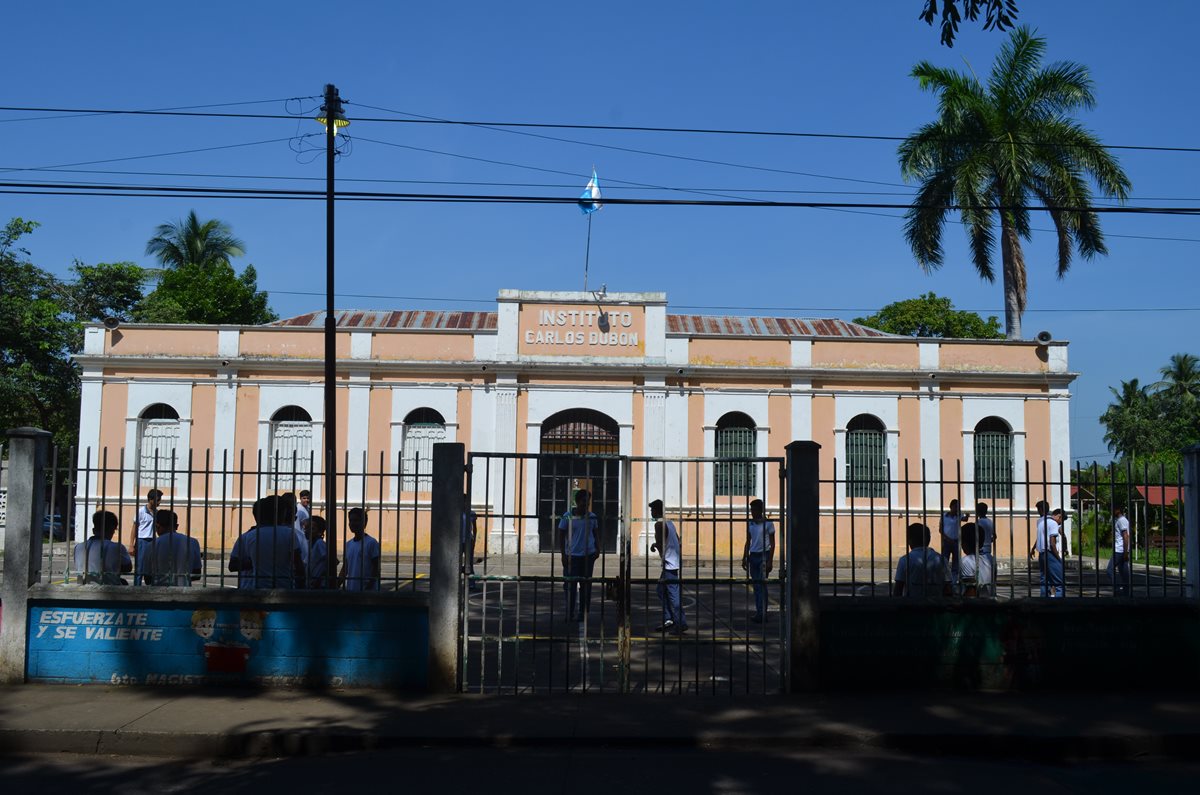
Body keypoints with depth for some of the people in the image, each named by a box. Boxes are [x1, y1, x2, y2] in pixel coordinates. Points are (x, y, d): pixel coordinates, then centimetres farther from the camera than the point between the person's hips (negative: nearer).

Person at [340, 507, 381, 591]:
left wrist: (368, 588, -15)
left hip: (367, 591, -7)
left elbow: (376, 568, -9)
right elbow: (344, 569, 15)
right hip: (350, 589, 7)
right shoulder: (348, 544, 12)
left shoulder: (371, 543, -8)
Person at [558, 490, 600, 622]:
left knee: (586, 585, 7)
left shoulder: (592, 517, 5)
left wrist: (598, 549, 2)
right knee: (571, 585, -1)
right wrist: (563, 554, -4)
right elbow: (561, 536, 1)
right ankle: (570, 614, 8)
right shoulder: (568, 517, -4)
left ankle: (583, 613, 15)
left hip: (588, 555, 3)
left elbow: (596, 534, 15)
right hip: (572, 555, -3)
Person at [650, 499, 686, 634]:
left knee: (673, 594, -6)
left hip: (669, 563, -10)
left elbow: (660, 545, -20)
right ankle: (668, 620, 15)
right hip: (675, 561, 10)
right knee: (662, 591, 16)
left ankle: (681, 624, -5)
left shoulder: (659, 524, -12)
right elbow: (678, 542, 19)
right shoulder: (669, 523, 17)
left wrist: (654, 545, 0)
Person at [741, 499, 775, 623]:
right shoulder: (750, 524, 10)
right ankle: (759, 612, 9)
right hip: (753, 556, 5)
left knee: (762, 585, -9)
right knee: (756, 585, 5)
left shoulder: (768, 523, -4)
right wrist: (744, 559, 11)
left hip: (764, 555, -5)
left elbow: (772, 543, -3)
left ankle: (762, 614, -9)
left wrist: (770, 560, -10)